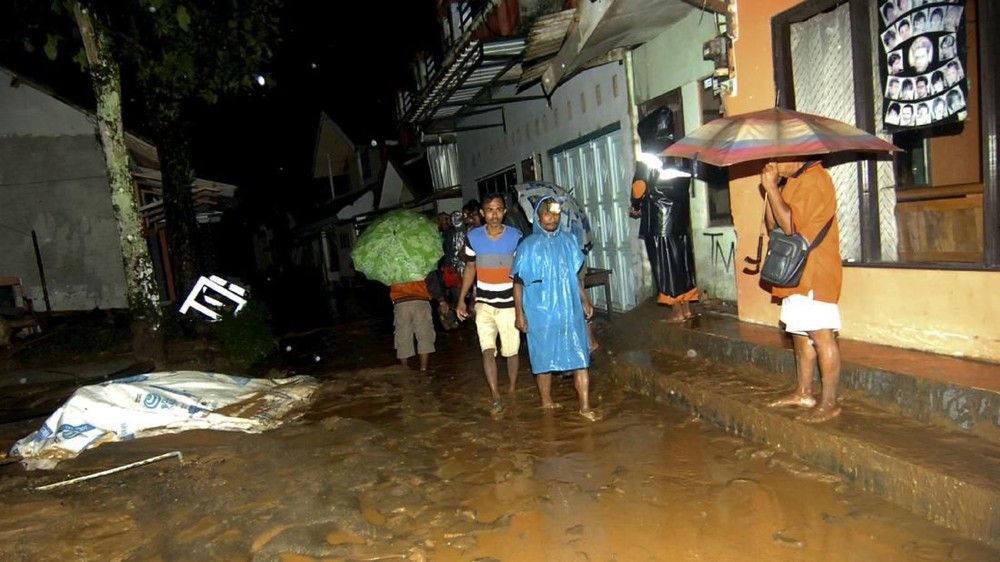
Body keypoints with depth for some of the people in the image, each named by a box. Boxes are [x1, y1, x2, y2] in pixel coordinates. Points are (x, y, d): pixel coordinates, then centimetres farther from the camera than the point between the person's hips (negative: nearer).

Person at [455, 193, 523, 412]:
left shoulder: (515, 236, -7)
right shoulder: (473, 237, -2)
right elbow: (470, 268, 9)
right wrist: (461, 300, 7)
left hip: (509, 303, 0)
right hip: (484, 303, 1)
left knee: (511, 351, 10)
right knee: (488, 350, -12)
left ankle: (512, 390, 30)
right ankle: (495, 396, -7)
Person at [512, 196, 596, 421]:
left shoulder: (569, 241, 4)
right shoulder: (528, 246, -5)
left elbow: (576, 274, 13)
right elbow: (518, 282, -4)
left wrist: (584, 300, 11)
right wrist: (519, 312, -8)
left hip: (570, 310, 3)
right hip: (541, 313, -3)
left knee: (580, 357, -1)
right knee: (544, 358, 10)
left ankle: (585, 406, 5)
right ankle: (546, 401, 28)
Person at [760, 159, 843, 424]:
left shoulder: (815, 178, -13)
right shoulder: (793, 181, 18)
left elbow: (791, 224, -22)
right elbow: (773, 224, 13)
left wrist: (772, 188, -15)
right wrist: (771, 187, 4)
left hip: (815, 274, -10)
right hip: (797, 273, 10)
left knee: (821, 335, -8)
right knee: (800, 333, 15)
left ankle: (829, 402, -2)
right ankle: (804, 392, 25)